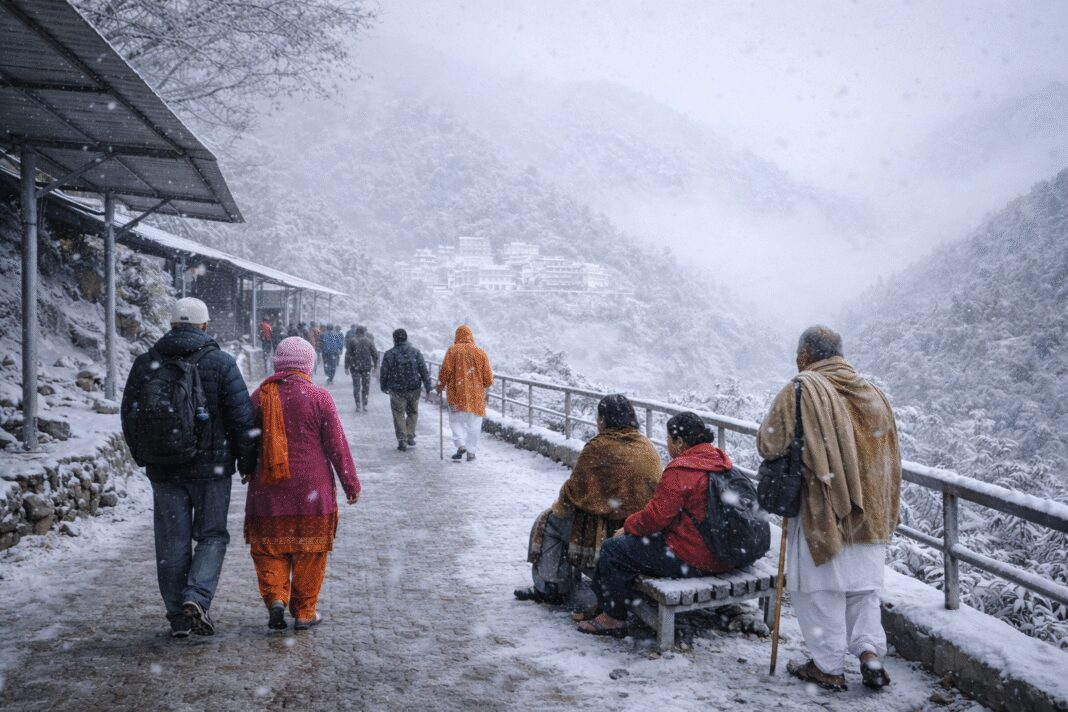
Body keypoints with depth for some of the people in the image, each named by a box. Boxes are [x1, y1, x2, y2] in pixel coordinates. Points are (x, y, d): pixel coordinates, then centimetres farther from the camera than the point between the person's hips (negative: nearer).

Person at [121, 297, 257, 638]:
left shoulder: (145, 364, 4)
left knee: (172, 543, 10)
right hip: (211, 467, -3)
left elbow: (129, 416, 11)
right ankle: (197, 597, -9)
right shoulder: (221, 362, -7)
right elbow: (242, 417, -8)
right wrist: (247, 460, 4)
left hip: (163, 470, 3)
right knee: (212, 535, 11)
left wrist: (145, 459, 23)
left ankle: (178, 618, 16)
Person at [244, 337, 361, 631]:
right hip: (312, 491, -2)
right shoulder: (319, 397, -8)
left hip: (268, 491, 2)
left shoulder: (259, 396, 2)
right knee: (309, 551, 9)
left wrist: (248, 472, 31)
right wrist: (351, 485, 4)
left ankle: (275, 597, -3)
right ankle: (304, 612, 15)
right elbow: (337, 446, -5)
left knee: (269, 547, 15)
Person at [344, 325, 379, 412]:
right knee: (366, 386, 10)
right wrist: (375, 365, 12)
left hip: (355, 367, 0)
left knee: (356, 386, 5)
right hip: (366, 367, 1)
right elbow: (375, 354, 1)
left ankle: (358, 406, 2)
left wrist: (346, 367, -1)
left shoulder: (351, 341, -1)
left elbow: (347, 355, -5)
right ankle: (364, 405, 8)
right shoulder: (369, 341, 1)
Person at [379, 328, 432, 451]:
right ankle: (410, 436, 18)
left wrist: (384, 387, 16)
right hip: (414, 390, 2)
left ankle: (402, 441, 3)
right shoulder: (415, 352, 0)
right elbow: (424, 371, -1)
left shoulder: (389, 354, -6)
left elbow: (384, 373, 0)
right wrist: (428, 388, 5)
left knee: (399, 415, 6)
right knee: (413, 412, 20)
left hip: (396, 390, -2)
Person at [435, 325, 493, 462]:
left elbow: (445, 370, -8)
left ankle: (460, 444, -10)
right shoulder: (480, 353, 2)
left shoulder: (452, 350, -4)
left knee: (456, 419, 10)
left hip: (456, 393, -1)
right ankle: (471, 451, 11)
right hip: (476, 394, 1)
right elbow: (487, 376, 3)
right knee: (474, 423, 9)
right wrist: (484, 386, 23)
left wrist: (441, 385, 8)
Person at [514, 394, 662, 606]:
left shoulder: (599, 448, -17)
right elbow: (656, 490, 11)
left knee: (548, 522, 14)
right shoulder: (649, 448, 3)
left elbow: (576, 490, -14)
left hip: (608, 529, -8)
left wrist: (560, 506, 7)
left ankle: (550, 588, 20)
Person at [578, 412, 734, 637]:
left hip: (691, 560, -10)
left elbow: (656, 516, -19)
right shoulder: (721, 460, 9)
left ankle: (613, 618, 11)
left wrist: (628, 526, 1)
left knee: (613, 549, 0)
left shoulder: (680, 470, -20)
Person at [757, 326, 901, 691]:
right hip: (869, 511, 6)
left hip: (820, 510, -5)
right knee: (863, 585, 19)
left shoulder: (801, 390, -12)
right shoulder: (873, 394, 7)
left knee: (822, 589, 6)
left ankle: (829, 668, 14)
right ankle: (870, 651, 9)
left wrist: (793, 451, 8)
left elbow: (768, 445, -13)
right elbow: (889, 455, 13)